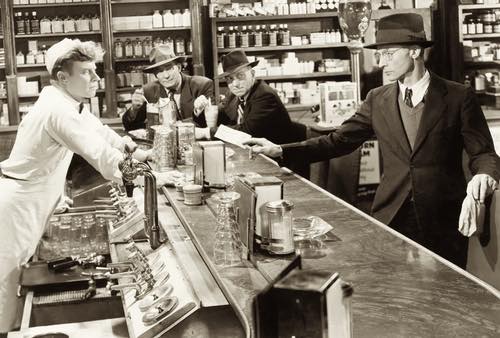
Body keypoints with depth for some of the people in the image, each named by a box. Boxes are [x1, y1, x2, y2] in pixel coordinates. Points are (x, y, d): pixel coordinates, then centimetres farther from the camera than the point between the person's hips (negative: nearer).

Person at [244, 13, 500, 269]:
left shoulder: (459, 97, -3)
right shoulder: (378, 100, 7)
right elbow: (339, 140, 5)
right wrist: (281, 150, -4)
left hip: (443, 220, -2)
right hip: (391, 216, 3)